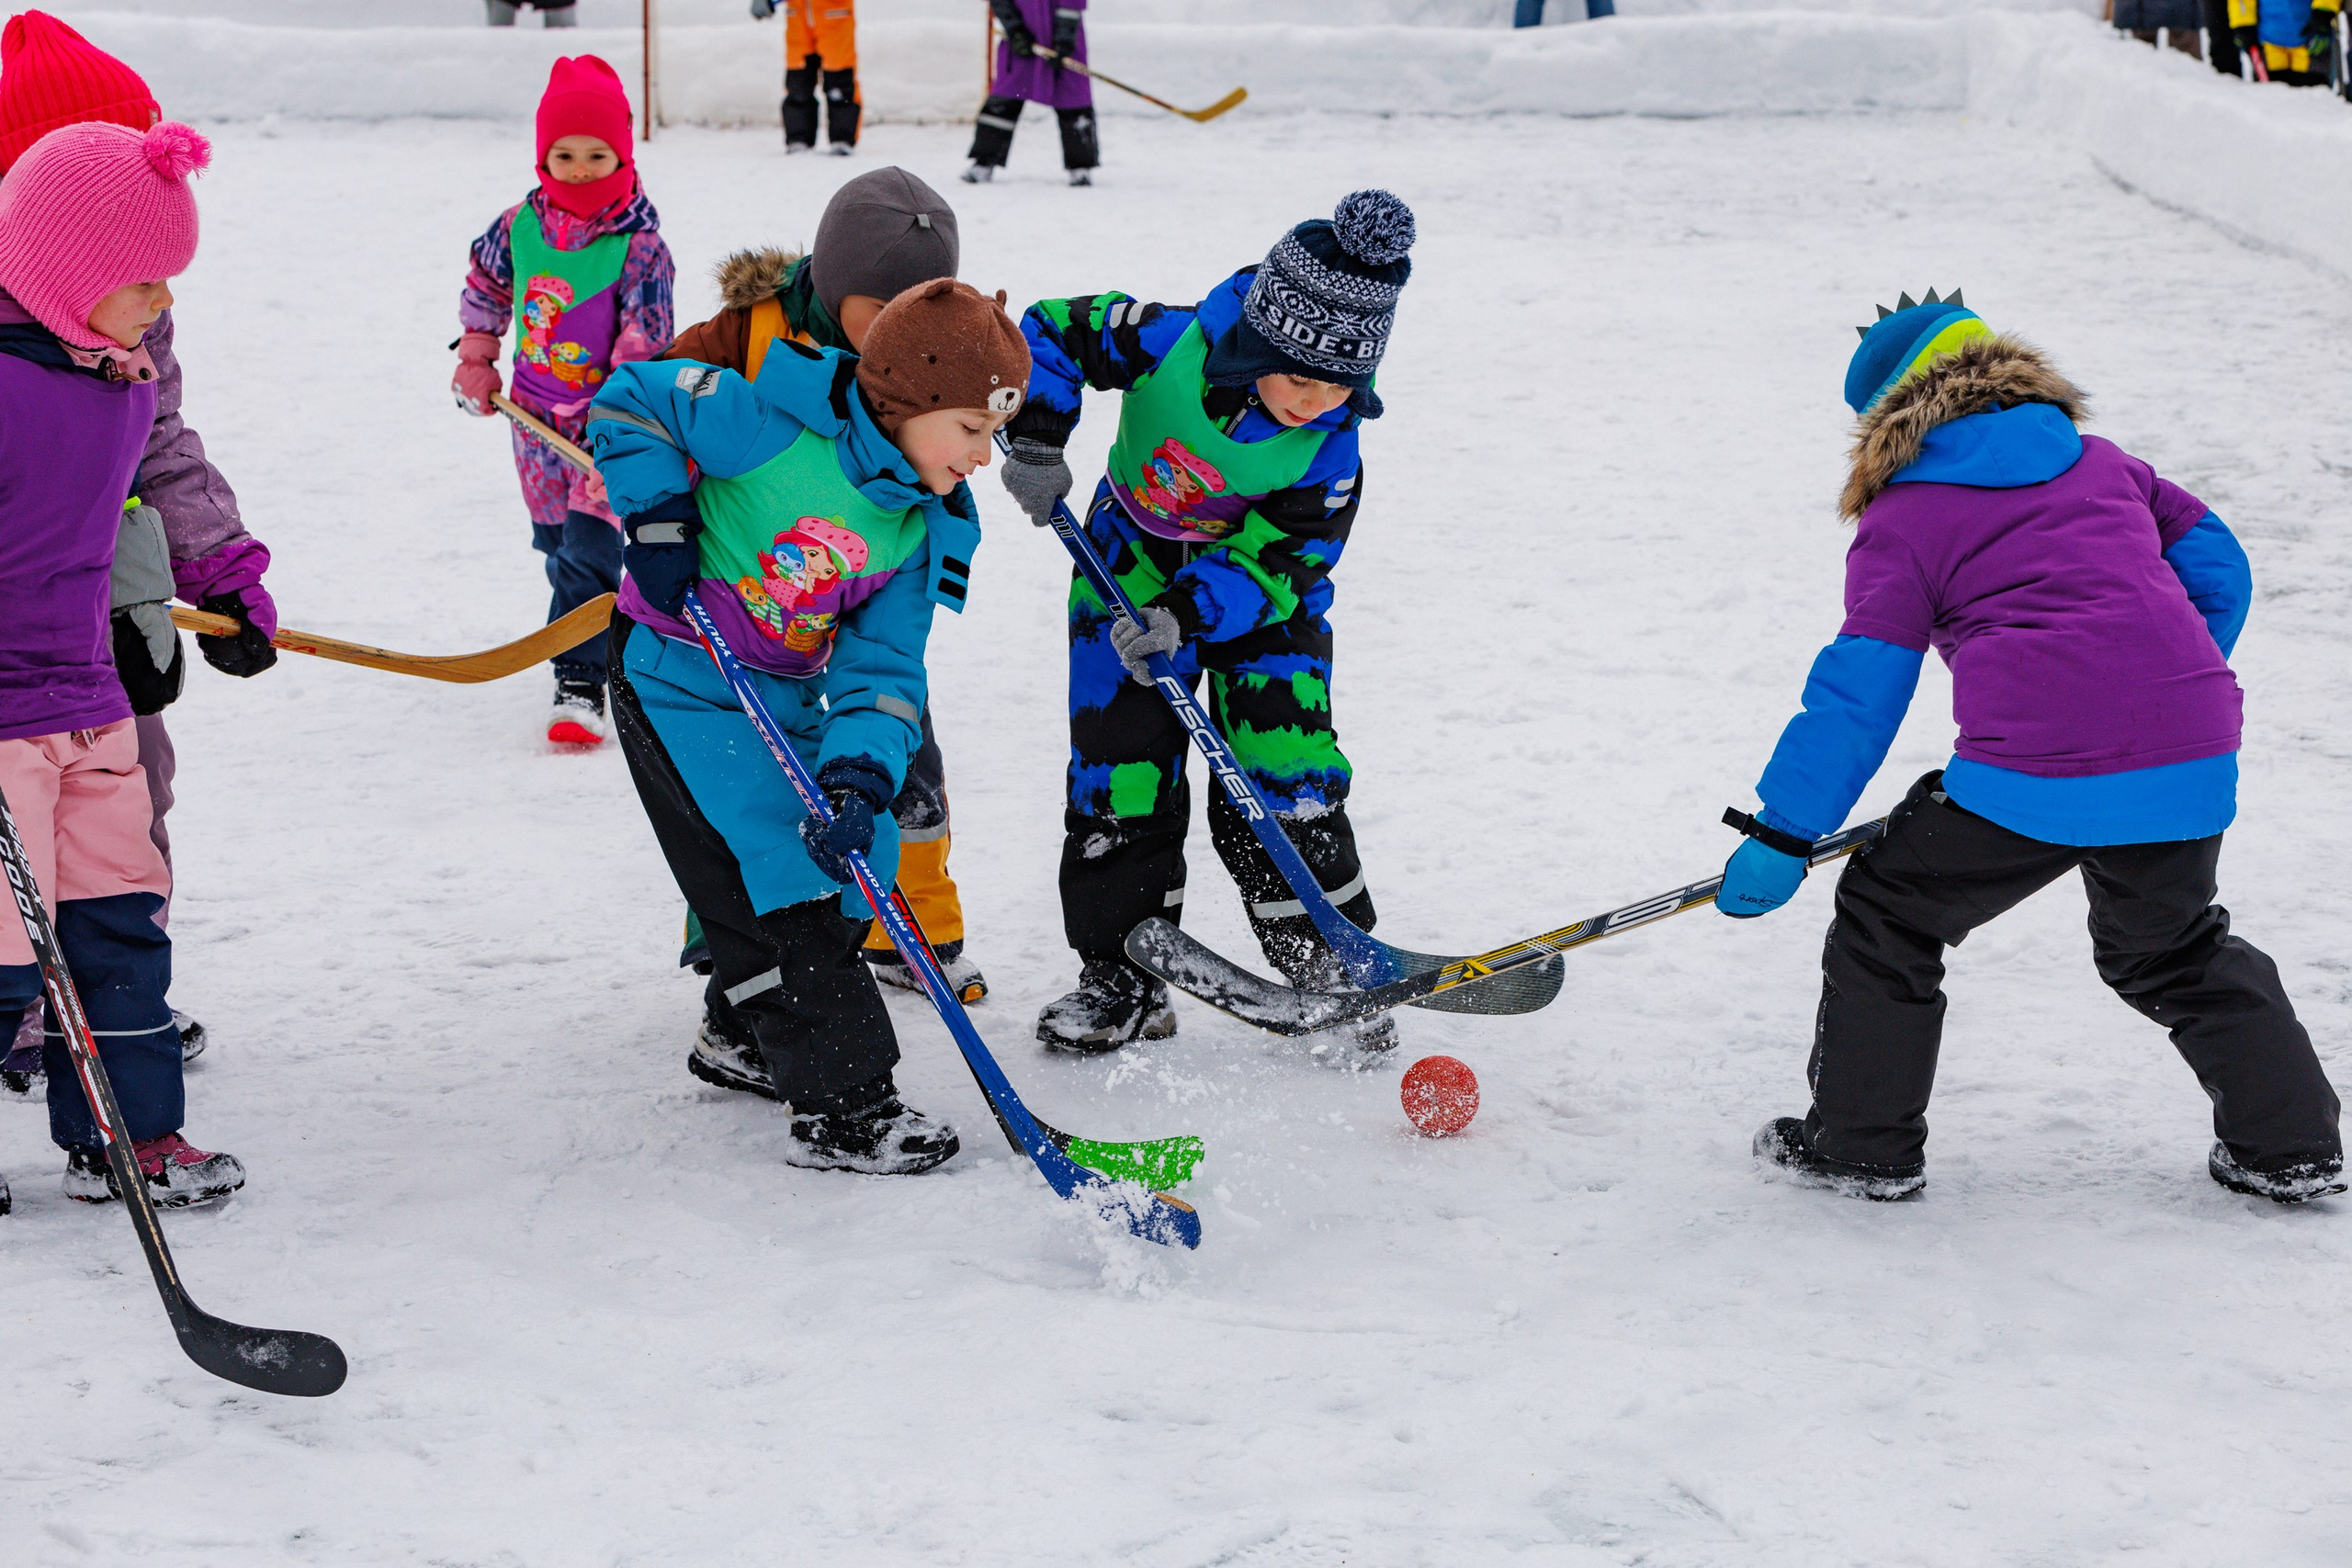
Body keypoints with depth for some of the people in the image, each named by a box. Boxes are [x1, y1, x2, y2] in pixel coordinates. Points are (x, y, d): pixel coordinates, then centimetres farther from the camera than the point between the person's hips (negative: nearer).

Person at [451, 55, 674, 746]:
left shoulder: (639, 245, -15)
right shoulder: (520, 225, -1)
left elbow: (643, 346, -17)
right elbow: (485, 284, 20)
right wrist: (476, 359, 18)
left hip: (610, 416, -5)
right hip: (536, 414, 5)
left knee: (589, 547, -12)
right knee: (554, 542, 15)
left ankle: (580, 684, -8)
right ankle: (600, 634, 36)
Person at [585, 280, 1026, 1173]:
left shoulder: (927, 525, -3)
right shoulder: (774, 423, -23)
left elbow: (881, 667, -6)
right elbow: (630, 399, -13)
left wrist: (859, 778, -23)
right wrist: (659, 521, -21)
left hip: (792, 697, 7)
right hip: (681, 679, -7)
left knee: (848, 859, 11)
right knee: (780, 885, -13)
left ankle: (749, 1039, 34)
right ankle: (842, 1108, -7)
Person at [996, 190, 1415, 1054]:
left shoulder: (1329, 452, -23)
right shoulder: (1172, 344, -26)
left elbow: (1272, 562, -24)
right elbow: (1053, 330, -12)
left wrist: (1185, 617, -39)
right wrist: (1037, 441, -22)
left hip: (1260, 589, 0)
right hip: (1133, 561, 1)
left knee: (1284, 774, -9)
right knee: (1122, 768, -3)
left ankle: (1330, 962, 6)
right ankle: (1121, 974, 8)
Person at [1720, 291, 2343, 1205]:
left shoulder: (1903, 520, 7)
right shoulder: (2102, 462, 22)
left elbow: (1859, 691, 1)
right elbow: (2216, 566, 22)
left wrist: (1783, 837, 4)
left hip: (2033, 775, -6)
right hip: (2190, 767, 6)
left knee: (1889, 916, 15)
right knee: (2173, 950, 29)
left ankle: (1863, 1145, 20)